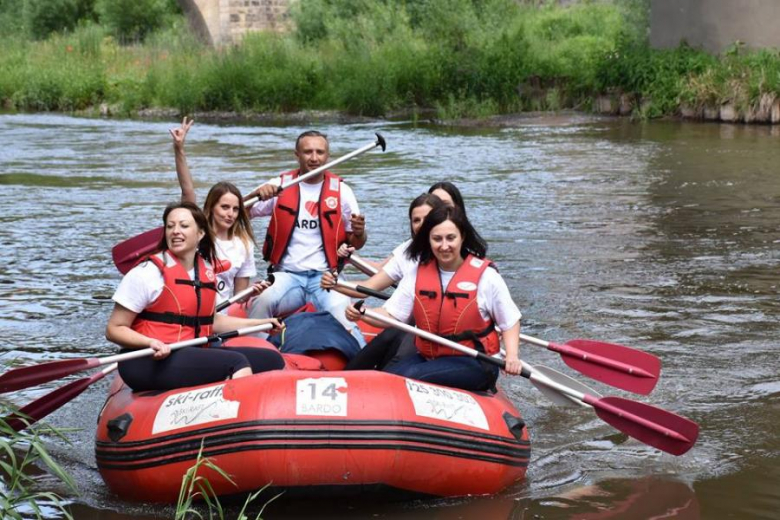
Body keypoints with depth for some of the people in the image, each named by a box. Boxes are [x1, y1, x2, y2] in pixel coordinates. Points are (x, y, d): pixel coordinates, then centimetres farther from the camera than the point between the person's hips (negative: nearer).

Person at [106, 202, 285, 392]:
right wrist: (151, 343, -26)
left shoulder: (207, 271, 11)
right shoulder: (148, 273, -9)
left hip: (195, 356, 8)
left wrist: (258, 324, 23)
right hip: (150, 362, -8)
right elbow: (114, 329, -8)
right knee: (236, 363, -26)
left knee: (272, 360, -4)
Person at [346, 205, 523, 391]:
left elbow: (510, 321, 0)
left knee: (409, 377, -27)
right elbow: (392, 314, 2)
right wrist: (361, 314, -17)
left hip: (473, 363, -4)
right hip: (427, 357, 4)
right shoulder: (418, 273, 6)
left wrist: (512, 357, -16)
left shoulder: (484, 276, -7)